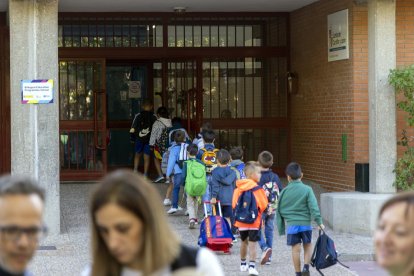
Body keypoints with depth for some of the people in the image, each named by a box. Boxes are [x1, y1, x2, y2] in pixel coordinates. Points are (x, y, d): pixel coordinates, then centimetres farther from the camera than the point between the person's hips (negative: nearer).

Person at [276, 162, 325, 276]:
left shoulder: (284, 192, 2)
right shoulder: (307, 190, -4)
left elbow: (279, 210, 7)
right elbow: (314, 207, -8)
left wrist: (281, 228, 15)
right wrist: (319, 222, -2)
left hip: (292, 225, 1)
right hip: (305, 223, -1)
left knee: (296, 249, 6)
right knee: (308, 246, 15)